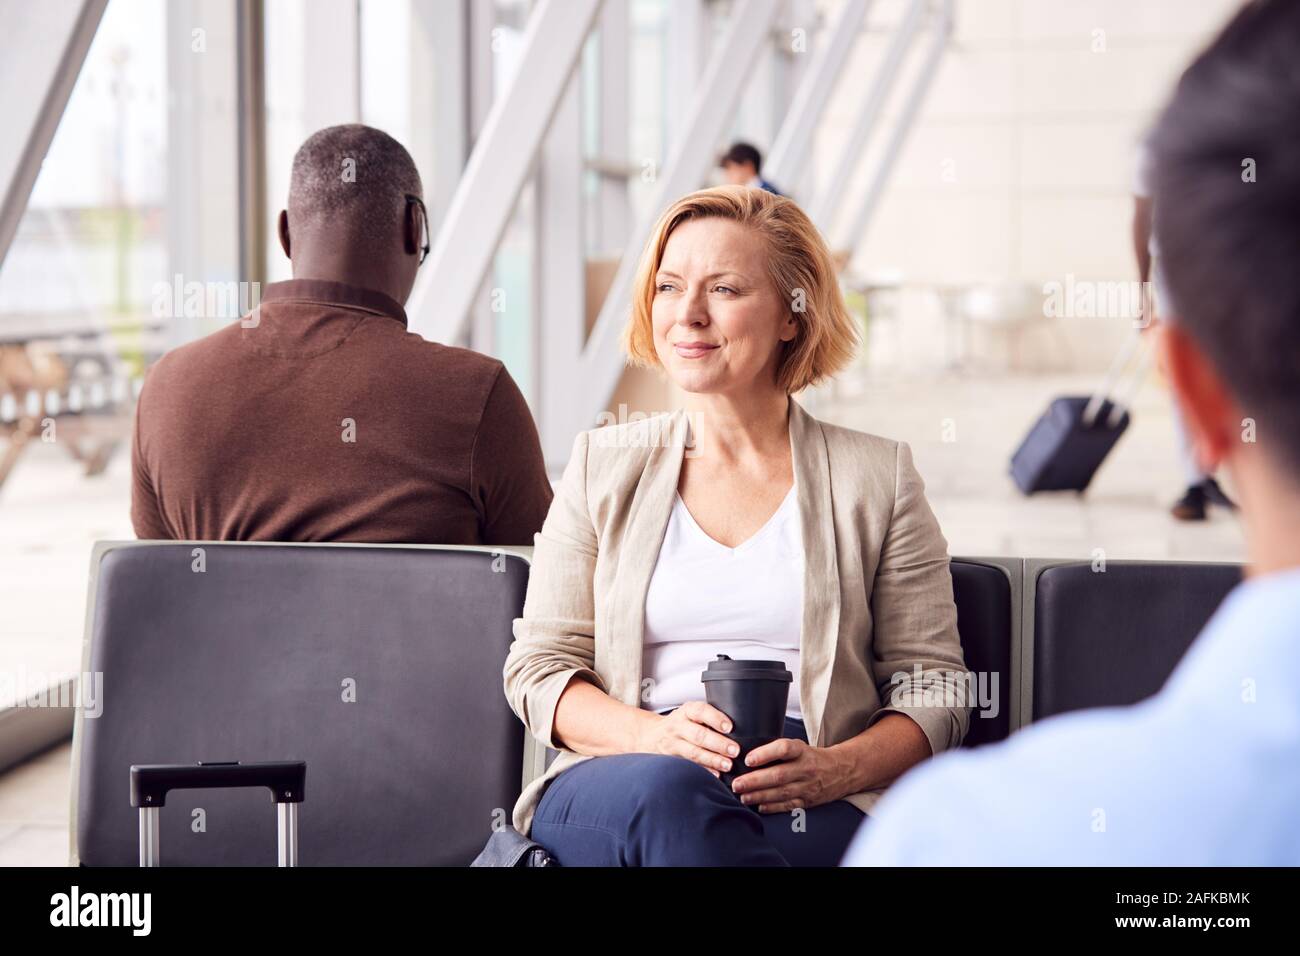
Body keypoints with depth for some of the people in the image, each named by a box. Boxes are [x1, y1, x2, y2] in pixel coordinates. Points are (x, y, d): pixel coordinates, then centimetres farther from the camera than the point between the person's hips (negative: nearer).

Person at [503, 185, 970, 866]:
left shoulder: (877, 478, 13)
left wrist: (836, 770, -13)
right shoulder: (604, 467, 17)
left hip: (810, 810, -1)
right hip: (617, 780, 1)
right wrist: (654, 735, -11)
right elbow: (538, 666, 11)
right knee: (668, 791, -38)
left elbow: (932, 687, 9)